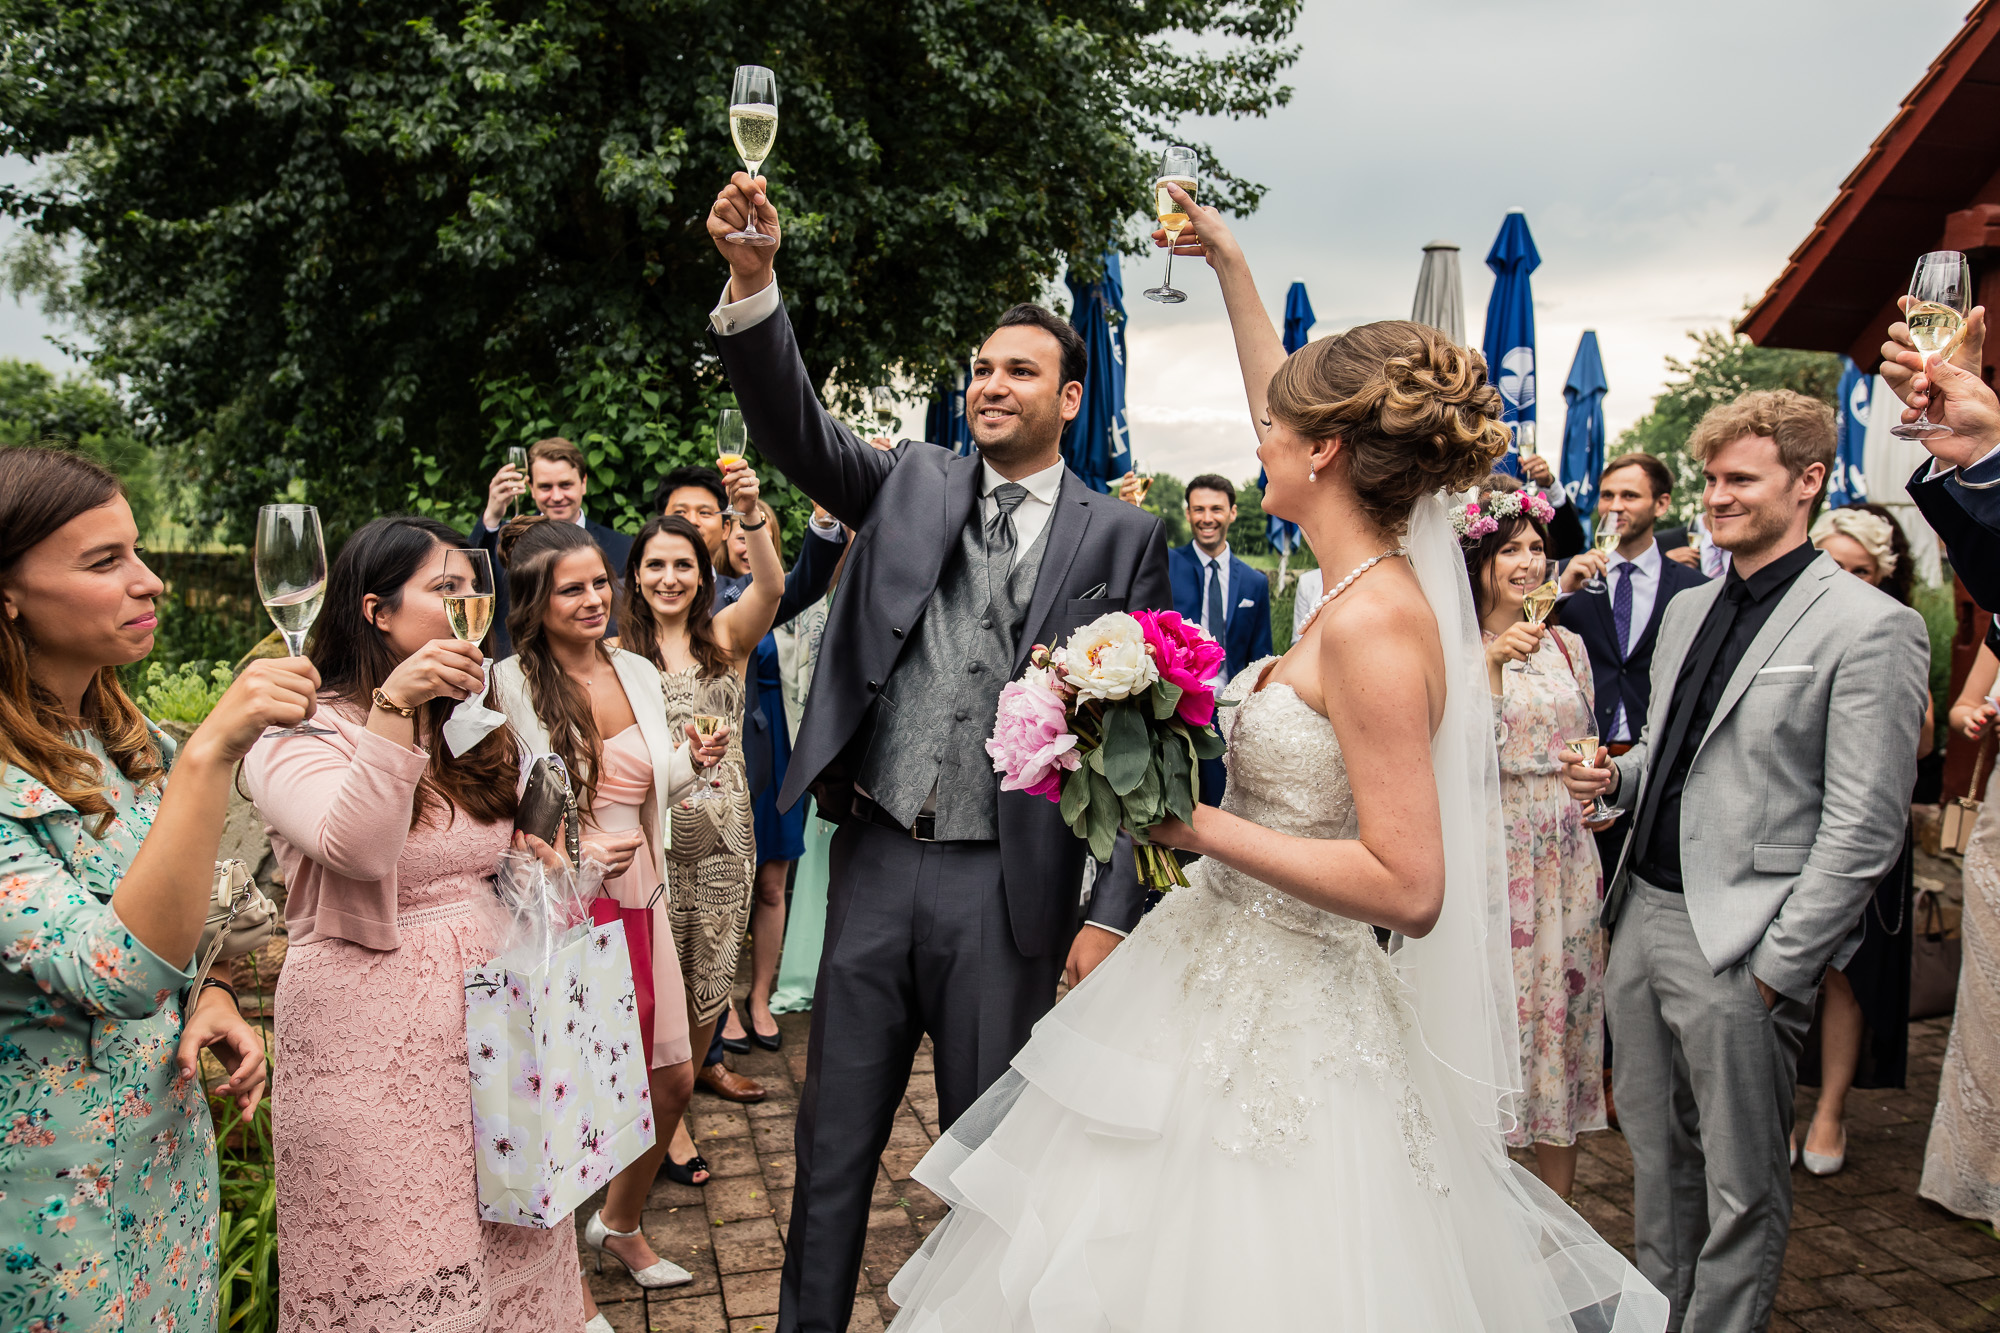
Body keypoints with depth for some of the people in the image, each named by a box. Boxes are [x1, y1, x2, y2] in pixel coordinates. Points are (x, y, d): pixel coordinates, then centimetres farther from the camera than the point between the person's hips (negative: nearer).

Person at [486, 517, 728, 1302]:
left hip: (638, 903, 6)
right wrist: (569, 853, -23)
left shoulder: (639, 672, 6)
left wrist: (692, 762, -3)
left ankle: (620, 1225, 39)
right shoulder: (510, 685, -12)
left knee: (673, 1081, 12)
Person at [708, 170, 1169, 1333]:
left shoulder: (1123, 536, 0)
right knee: (835, 1142, 15)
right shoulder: (913, 483, 8)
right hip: (876, 864, 3)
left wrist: (1112, 913, -8)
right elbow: (796, 427, -6)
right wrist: (754, 277, -23)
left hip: (1009, 885, -2)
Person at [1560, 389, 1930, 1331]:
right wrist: (1615, 776, 2)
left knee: (1741, 1184, 7)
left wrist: (1778, 965, -14)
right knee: (1654, 1150, 19)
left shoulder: (1870, 628, -10)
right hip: (1641, 915, 7)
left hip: (1738, 942, -7)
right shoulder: (1688, 609, 13)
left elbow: (1864, 827, -13)